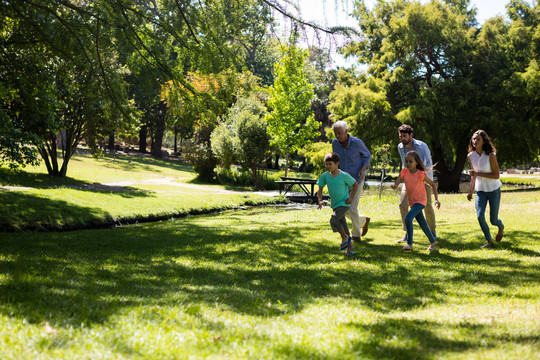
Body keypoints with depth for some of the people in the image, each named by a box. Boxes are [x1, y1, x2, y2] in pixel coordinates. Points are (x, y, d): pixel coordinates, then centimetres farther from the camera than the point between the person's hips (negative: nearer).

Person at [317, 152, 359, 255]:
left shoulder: (344, 175, -15)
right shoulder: (325, 176, -4)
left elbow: (355, 185, -1)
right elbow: (320, 189, 3)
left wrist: (351, 198, -8)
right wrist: (320, 200, -13)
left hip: (344, 204, -5)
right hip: (335, 204, 5)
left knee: (334, 220, -24)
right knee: (342, 225, 11)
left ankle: (345, 237, 0)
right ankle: (349, 246, 25)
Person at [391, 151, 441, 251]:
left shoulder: (421, 174, -16)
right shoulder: (404, 172, -5)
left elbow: (433, 185, -6)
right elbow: (396, 183, -10)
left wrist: (436, 199, -12)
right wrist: (394, 185, -35)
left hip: (420, 201, -6)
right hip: (412, 201, 6)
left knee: (408, 218, -23)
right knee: (422, 223, 14)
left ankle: (409, 243, -19)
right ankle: (433, 242, 32)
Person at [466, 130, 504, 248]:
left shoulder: (490, 155, -18)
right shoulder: (471, 156, -3)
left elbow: (496, 175, -18)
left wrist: (478, 174, -25)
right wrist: (470, 191, 12)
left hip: (493, 189, -3)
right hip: (480, 190, 3)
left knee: (493, 220, 4)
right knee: (480, 216, -16)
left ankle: (501, 227, 42)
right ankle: (489, 240, 4)